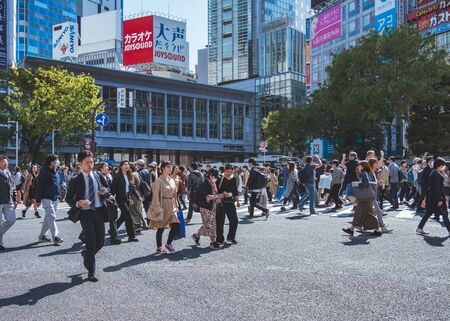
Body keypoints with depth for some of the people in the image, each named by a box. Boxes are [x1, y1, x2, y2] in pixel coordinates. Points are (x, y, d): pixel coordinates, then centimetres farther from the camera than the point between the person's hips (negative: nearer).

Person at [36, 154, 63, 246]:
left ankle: (42, 235, 25)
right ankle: (56, 237, -18)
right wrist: (38, 200, -12)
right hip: (47, 198, -8)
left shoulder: (55, 172, 13)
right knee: (51, 217, -14)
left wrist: (58, 196, 17)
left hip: (55, 198, 8)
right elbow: (39, 186, -11)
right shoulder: (44, 172, -10)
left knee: (48, 218, 14)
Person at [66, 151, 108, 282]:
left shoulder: (99, 177, 8)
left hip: (99, 212, 4)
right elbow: (68, 198, 1)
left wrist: (105, 191, -6)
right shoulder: (76, 181, -2)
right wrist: (77, 203, -20)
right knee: (91, 242, -6)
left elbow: (107, 190, 19)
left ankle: (86, 254, 39)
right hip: (85, 213, -4)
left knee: (100, 242, 7)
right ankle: (91, 272, 9)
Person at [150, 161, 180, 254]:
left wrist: (175, 206, 14)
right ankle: (159, 247, 18)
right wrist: (157, 208, -17)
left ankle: (169, 243, 13)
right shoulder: (159, 180, -9)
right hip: (162, 205, -6)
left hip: (171, 205, 6)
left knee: (176, 225, -5)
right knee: (161, 227, 3)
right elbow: (156, 195, -12)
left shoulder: (172, 181, 12)